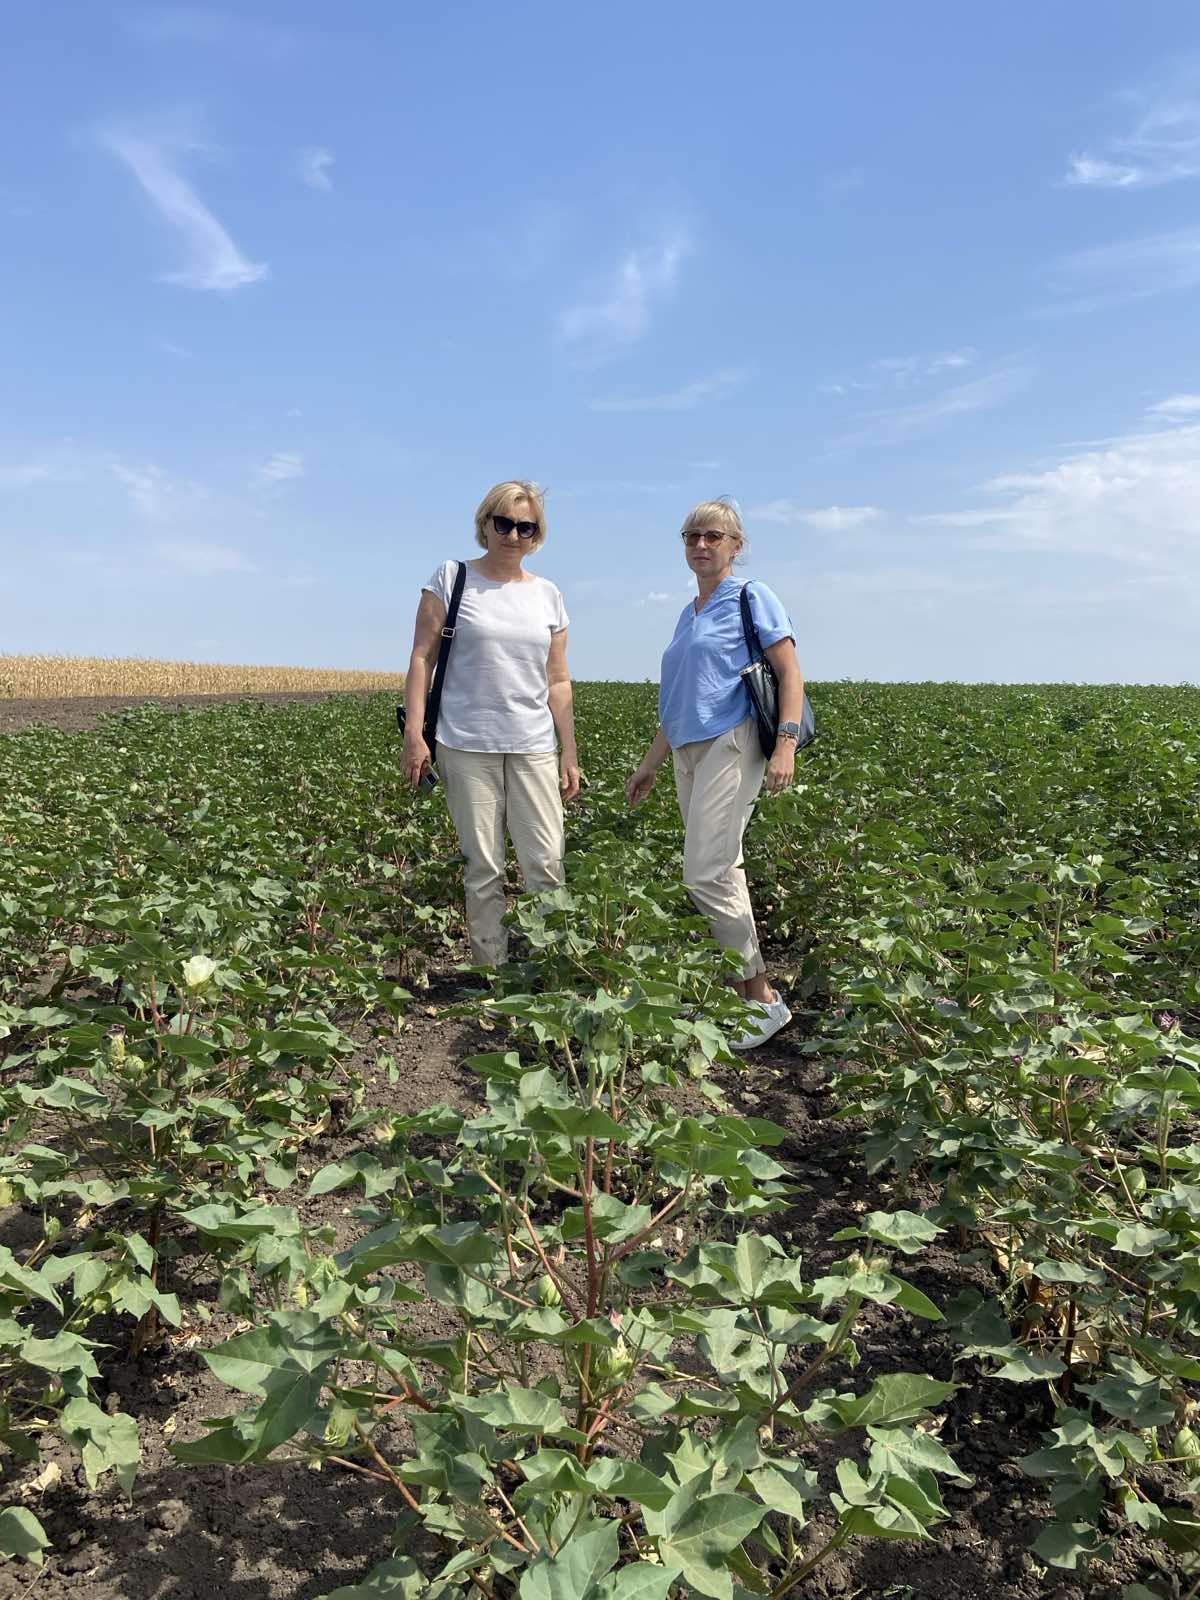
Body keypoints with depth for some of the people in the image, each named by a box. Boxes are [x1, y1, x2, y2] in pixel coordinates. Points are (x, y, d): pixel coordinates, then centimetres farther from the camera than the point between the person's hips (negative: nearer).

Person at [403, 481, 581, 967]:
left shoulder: (548, 595, 12)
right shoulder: (451, 578, 3)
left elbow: (557, 682, 12)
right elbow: (422, 658, 0)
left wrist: (570, 753, 8)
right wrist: (414, 732, -8)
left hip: (533, 748, 3)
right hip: (467, 745, -3)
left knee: (546, 866, -2)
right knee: (482, 868, 0)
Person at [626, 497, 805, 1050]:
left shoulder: (752, 598, -1)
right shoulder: (688, 614, 21)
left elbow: (791, 674, -8)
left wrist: (786, 744, -21)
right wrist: (650, 764, 25)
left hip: (731, 745, -8)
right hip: (688, 753, 8)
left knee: (706, 875, -14)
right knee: (722, 873, 7)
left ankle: (764, 1000, -5)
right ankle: (740, 992, 13)